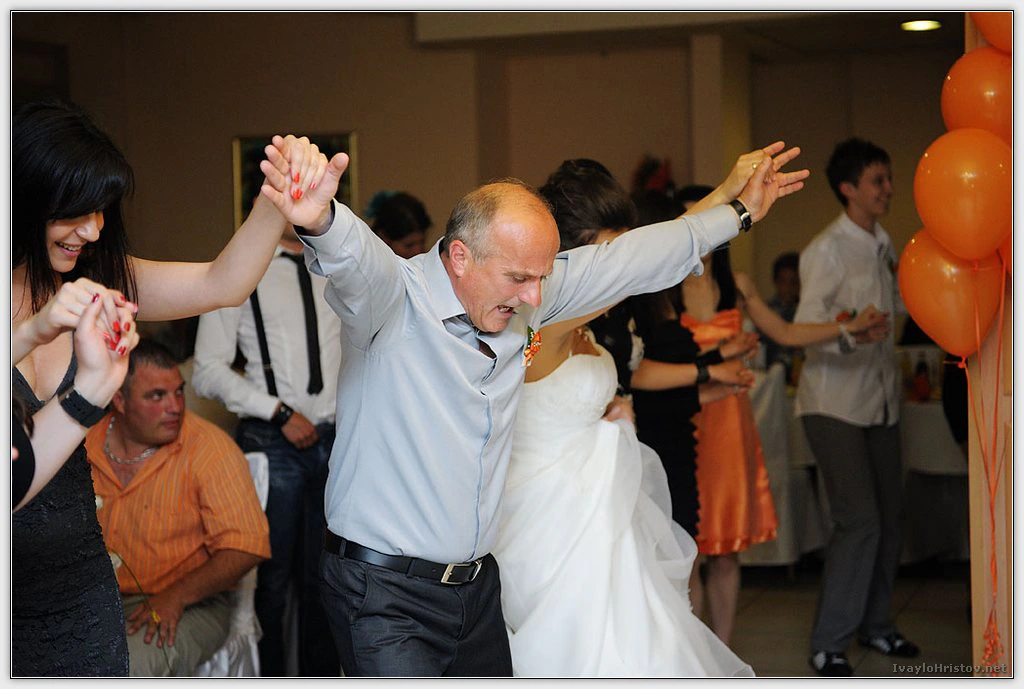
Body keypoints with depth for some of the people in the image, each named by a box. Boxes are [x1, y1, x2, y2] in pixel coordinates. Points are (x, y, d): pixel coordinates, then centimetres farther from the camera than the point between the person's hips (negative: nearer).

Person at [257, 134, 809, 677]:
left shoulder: (522, 300, 5)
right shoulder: (392, 299, -16)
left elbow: (634, 260, 16)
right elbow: (353, 257, -39)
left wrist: (740, 211, 22)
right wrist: (319, 219, -62)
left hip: (478, 587, 7)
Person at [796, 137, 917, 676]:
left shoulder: (883, 244, 10)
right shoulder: (826, 251, -14)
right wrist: (849, 334, -39)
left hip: (880, 400, 8)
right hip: (835, 403, -8)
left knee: (887, 517, 11)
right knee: (859, 521, -13)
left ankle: (875, 625, 26)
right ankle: (828, 645, -4)